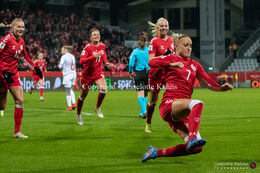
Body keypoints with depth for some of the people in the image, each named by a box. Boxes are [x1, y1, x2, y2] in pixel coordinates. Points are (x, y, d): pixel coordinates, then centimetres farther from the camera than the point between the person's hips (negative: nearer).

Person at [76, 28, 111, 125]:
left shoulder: (102, 46, -2)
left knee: (103, 89, -25)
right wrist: (93, 56, -40)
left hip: (98, 73, 3)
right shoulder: (88, 47, -19)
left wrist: (106, 62, 9)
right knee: (83, 96, 10)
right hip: (87, 74, -3)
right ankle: (78, 115, 33)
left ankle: (98, 108, -2)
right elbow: (81, 61, -30)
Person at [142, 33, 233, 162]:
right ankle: (192, 138, -49)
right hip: (169, 104, -6)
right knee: (197, 103, -35)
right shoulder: (171, 58, 9)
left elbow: (209, 83, 18)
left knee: (197, 148, -7)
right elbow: (152, 63, -10)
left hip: (181, 115, 6)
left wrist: (222, 88, -2)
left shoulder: (194, 65, 23)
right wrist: (172, 64, -23)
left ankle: (157, 152, 4)